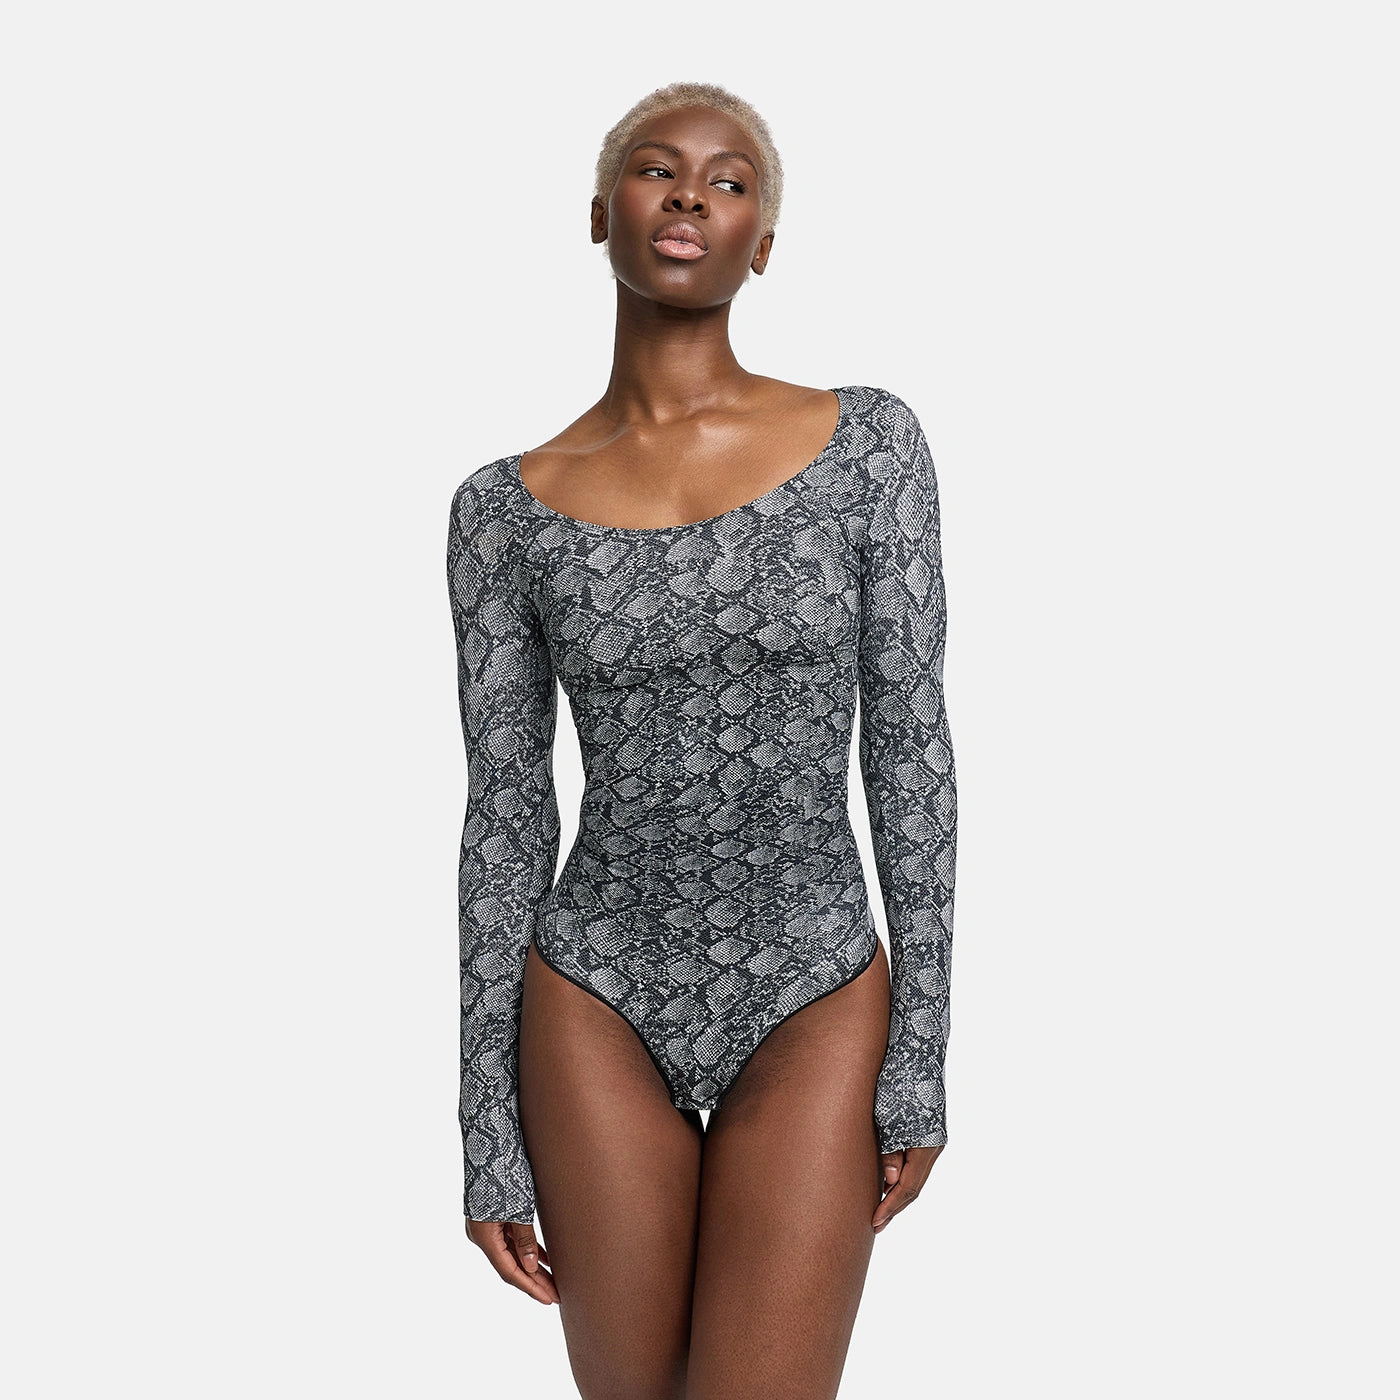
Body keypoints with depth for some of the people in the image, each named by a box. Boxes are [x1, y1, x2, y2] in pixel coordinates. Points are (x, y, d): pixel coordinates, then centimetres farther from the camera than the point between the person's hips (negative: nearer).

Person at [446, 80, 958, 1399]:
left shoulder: (867, 440, -5)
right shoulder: (507, 506, -3)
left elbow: (909, 746, -5)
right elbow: (504, 813, -1)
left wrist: (923, 1052, -7)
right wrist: (486, 1131, -1)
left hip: (812, 1003, -1)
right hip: (599, 1005, 1)